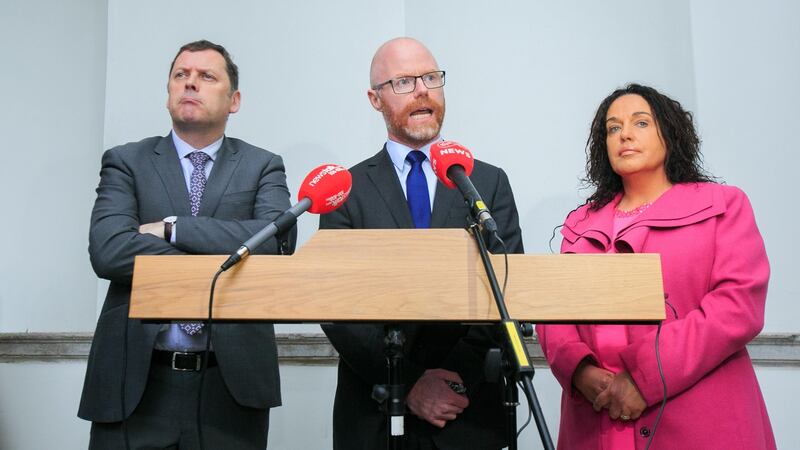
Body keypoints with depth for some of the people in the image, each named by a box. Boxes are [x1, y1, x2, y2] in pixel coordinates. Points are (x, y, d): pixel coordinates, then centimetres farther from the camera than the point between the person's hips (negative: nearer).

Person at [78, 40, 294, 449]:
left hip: (231, 382, 0)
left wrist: (172, 228, -12)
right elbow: (107, 249, -10)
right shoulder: (125, 162, 6)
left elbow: (278, 239, -12)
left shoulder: (262, 166, 7)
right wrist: (220, 265, -13)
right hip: (136, 380, 0)